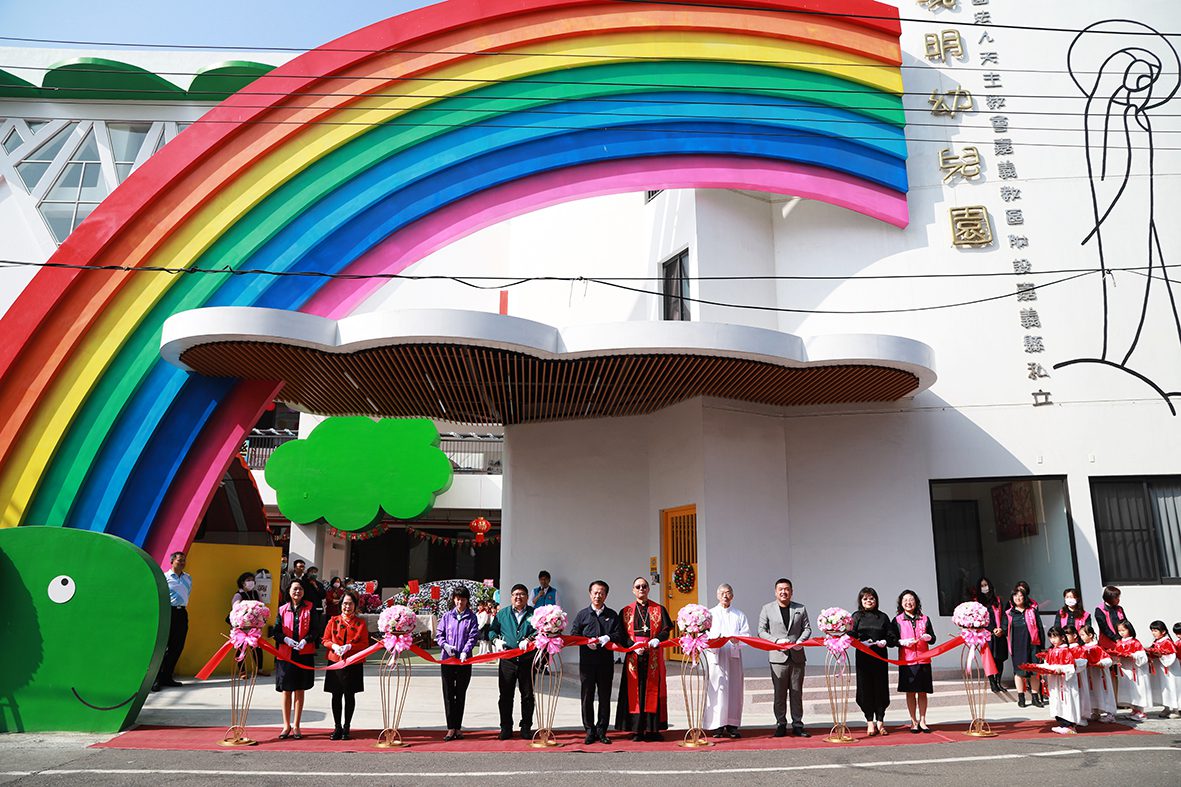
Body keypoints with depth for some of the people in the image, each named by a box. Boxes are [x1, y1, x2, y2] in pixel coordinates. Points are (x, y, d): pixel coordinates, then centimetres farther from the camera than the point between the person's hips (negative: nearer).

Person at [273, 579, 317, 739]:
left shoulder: (309, 608, 3)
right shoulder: (282, 610, 6)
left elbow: (314, 630, 1)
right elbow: (275, 631, 3)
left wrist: (305, 640, -16)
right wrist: (286, 639, -15)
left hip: (304, 654, -1)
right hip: (285, 654, 1)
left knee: (299, 690, 5)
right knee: (286, 690, 6)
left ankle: (296, 726, 14)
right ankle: (286, 726, 18)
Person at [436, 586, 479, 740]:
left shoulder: (471, 617, 4)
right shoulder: (447, 616, 7)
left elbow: (473, 636, -5)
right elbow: (439, 635, 6)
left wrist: (465, 652, -20)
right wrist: (445, 645, -13)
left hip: (464, 661, -1)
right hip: (447, 659, 1)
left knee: (461, 694, 6)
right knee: (448, 694, 0)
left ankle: (458, 727, 14)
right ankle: (451, 728, 4)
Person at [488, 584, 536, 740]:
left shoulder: (534, 613, 4)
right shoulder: (502, 614, 11)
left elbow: (540, 630, -7)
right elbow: (492, 630, 14)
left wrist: (529, 639, -23)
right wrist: (496, 640, -5)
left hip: (527, 661, -1)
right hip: (507, 661, 1)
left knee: (527, 695, 6)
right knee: (506, 695, 4)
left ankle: (526, 727, 18)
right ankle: (506, 728, 15)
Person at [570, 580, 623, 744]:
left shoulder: (612, 615, 10)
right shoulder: (582, 614, 8)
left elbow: (619, 635, 3)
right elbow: (573, 635, 4)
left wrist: (607, 638, -15)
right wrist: (586, 642, -12)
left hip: (606, 662, 1)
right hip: (587, 661, -1)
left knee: (605, 698, 5)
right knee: (587, 697, 2)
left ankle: (601, 731, 15)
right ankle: (590, 731, 11)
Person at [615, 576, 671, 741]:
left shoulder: (659, 609, 10)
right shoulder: (626, 611, 9)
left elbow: (666, 629, 2)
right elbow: (622, 635, 2)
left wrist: (657, 639, -18)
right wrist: (634, 645, -15)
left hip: (654, 657, 0)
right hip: (634, 657, 0)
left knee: (653, 690, 1)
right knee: (635, 691, -1)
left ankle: (653, 728, 6)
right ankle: (637, 729, 5)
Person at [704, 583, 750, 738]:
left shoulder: (739, 615, 15)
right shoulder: (710, 614, 12)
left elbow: (747, 635, 6)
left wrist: (738, 639, -15)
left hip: (734, 656, 2)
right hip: (715, 656, -2)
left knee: (734, 689, 0)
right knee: (717, 689, -7)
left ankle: (732, 725, 7)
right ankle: (717, 726, -3)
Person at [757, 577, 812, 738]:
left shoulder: (801, 608, 10)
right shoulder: (767, 609, 4)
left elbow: (807, 628, 10)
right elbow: (762, 631, 2)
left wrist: (800, 641, -10)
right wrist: (777, 640, -12)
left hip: (797, 656, 2)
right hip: (778, 657, -2)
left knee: (797, 693, 6)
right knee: (779, 693, 2)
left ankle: (797, 725, 14)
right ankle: (781, 725, 11)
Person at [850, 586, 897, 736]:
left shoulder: (883, 617, 9)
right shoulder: (856, 616, 6)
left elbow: (893, 637, 7)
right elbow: (850, 636, -2)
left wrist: (885, 642, -11)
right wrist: (862, 642, -19)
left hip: (880, 658, 1)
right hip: (863, 658, -1)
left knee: (880, 688, 2)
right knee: (866, 689, 0)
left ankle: (880, 721, 13)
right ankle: (870, 722, 7)